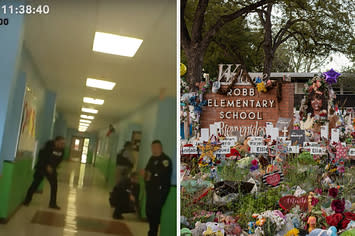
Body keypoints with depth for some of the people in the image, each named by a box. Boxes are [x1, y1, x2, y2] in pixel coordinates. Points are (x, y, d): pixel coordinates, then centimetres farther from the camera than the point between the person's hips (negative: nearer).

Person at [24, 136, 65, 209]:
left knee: (54, 185, 1)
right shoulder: (49, 146, -21)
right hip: (42, 167, -5)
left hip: (51, 169, 5)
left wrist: (52, 167, -7)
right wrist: (47, 166, -20)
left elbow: (59, 160, 4)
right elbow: (42, 156, -21)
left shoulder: (61, 150, -6)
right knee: (35, 183, 3)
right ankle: (27, 200, 17)